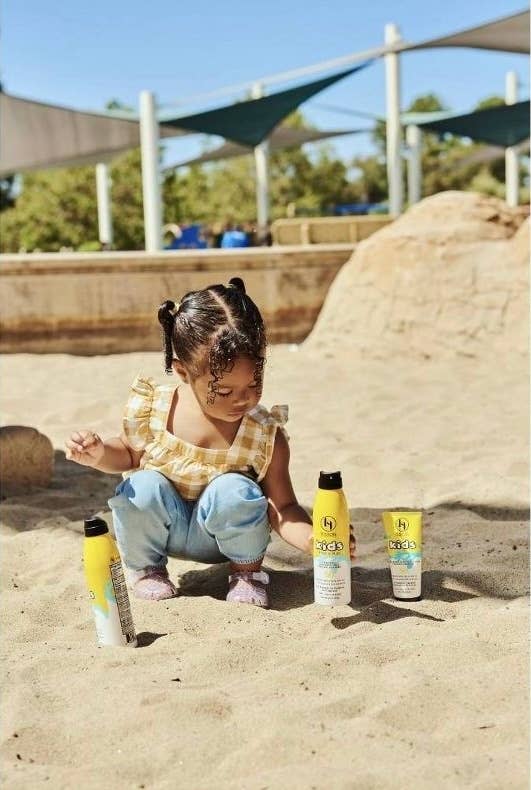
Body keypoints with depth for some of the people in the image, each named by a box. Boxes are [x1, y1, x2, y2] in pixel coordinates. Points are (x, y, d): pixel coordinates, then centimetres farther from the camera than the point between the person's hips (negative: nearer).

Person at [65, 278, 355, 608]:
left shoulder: (266, 435, -19)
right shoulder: (153, 407, -16)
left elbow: (283, 507, -15)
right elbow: (129, 452, 4)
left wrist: (311, 539, -36)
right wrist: (100, 455, -18)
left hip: (223, 531, -1)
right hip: (166, 526, 2)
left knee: (234, 491, -32)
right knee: (143, 487, -29)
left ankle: (247, 570, -2)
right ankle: (145, 567, 2)